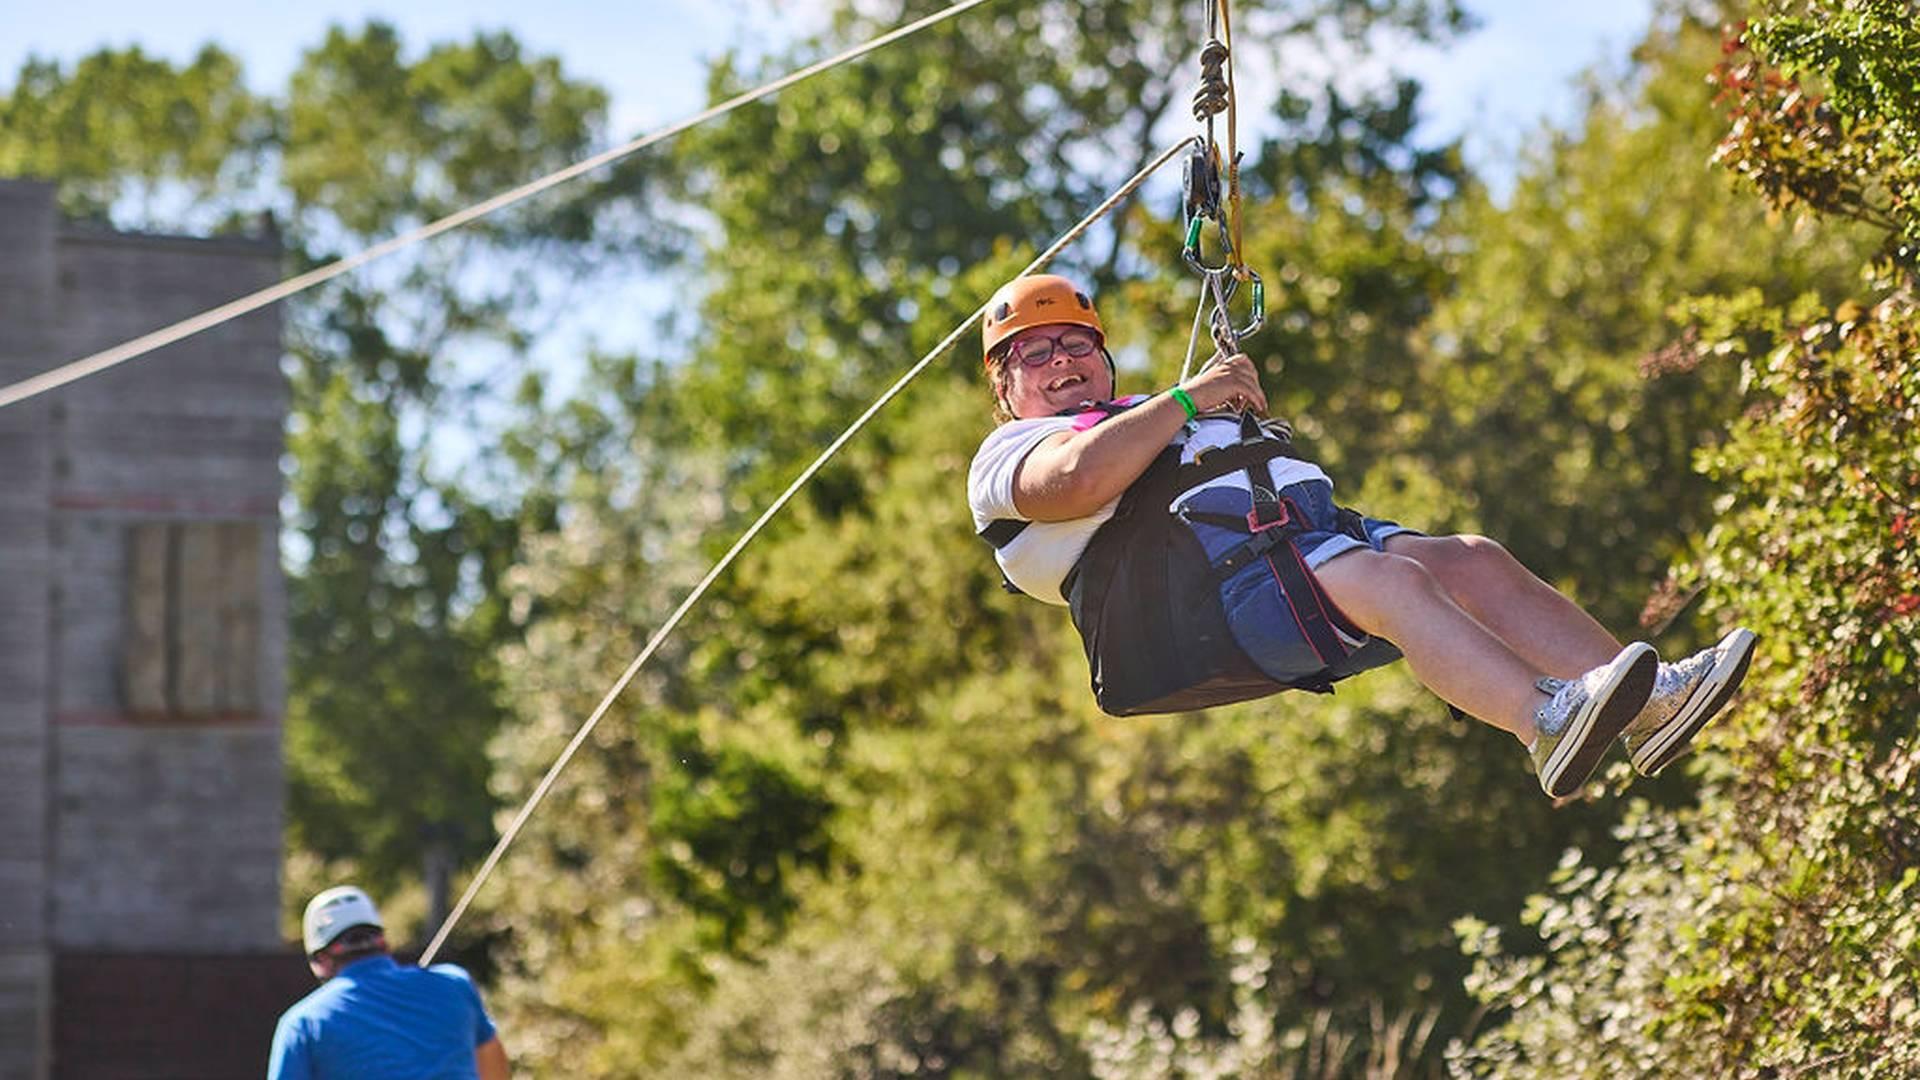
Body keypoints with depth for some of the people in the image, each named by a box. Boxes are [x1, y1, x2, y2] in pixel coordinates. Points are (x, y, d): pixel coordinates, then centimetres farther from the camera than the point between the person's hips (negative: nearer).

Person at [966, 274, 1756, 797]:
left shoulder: (1147, 423, 44)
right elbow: (1077, 479, -7)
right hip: (1203, 570, -8)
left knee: (1474, 562, -18)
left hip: (1308, 528, 8)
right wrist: (1185, 400, 1)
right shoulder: (1008, 453, 17)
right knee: (1393, 582, -34)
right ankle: (1546, 722, -57)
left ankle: (1649, 703, -35)